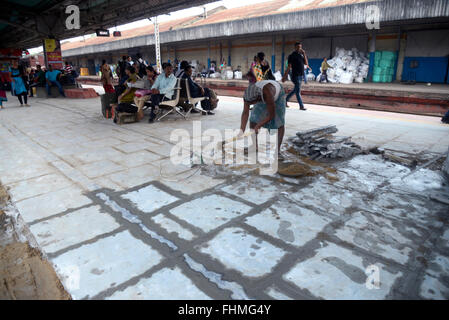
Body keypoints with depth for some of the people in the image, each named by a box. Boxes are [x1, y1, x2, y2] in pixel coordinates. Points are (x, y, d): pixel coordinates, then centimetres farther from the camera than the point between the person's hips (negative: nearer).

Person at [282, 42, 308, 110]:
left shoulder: (301, 55, 14)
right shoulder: (292, 55, -6)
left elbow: (306, 63, 6)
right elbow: (289, 67, -10)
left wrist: (304, 54, -1)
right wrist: (285, 76, -14)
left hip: (301, 75, 8)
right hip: (296, 76, -8)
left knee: (295, 90, 15)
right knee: (298, 91, -5)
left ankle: (285, 100, 28)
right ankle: (301, 106, -1)